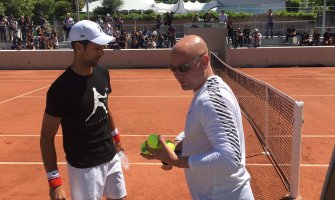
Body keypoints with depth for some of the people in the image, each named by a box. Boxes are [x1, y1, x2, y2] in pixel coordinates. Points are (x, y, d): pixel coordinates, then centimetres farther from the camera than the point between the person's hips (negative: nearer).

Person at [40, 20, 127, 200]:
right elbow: (47, 136, -15)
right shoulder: (61, 88, -22)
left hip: (111, 157, 7)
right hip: (83, 167, -6)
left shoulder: (103, 73, -2)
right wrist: (54, 180, -18)